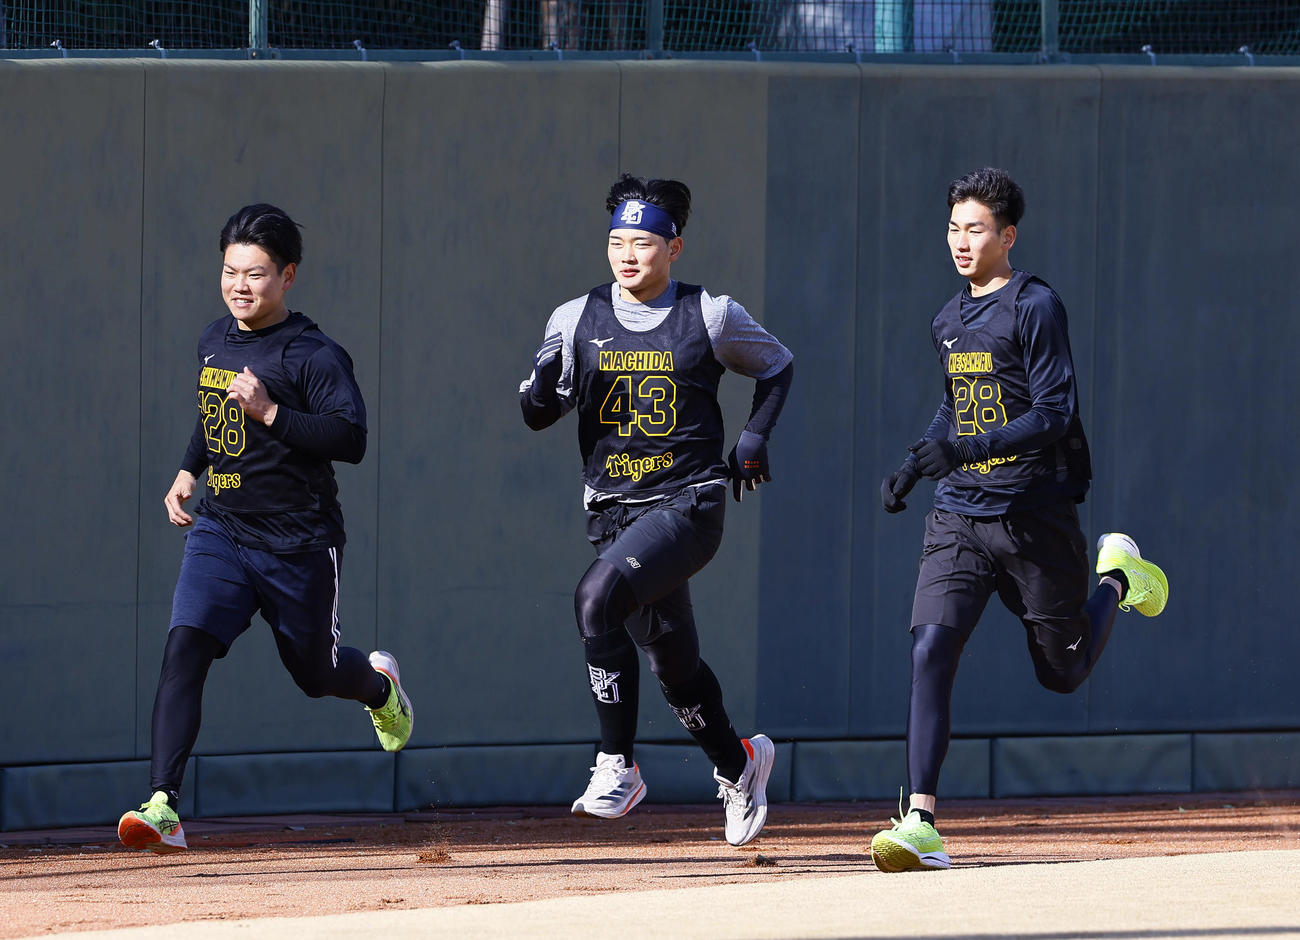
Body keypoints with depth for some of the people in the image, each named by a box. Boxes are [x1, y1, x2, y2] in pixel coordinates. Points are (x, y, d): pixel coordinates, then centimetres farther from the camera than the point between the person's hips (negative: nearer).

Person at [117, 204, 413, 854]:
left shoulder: (314, 356, -14)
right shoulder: (213, 342, 8)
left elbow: (350, 439, -24)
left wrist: (270, 412, -30)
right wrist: (189, 471, 13)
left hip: (299, 543, -4)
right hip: (220, 531, 4)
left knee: (314, 671, 14)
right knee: (184, 648, -18)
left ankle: (378, 684, 53)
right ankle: (163, 807, -24)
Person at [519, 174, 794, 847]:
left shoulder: (711, 318, 0)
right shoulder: (577, 320, 6)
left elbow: (777, 366, 16)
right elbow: (536, 414, 3)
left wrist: (753, 438, 4)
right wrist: (546, 383, -19)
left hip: (689, 501, -4)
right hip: (613, 509, 4)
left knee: (598, 595, -28)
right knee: (672, 659, 10)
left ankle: (617, 766, -22)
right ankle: (737, 764, 38)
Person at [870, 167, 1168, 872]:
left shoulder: (1036, 308, -10)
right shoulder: (948, 322, 13)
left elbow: (1055, 414, -18)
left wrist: (965, 450, -27)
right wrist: (915, 464, 14)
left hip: (1034, 515, -5)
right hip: (958, 516, 5)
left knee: (1062, 671, 9)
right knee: (931, 648, -16)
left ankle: (1117, 578, 41)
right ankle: (921, 823, -21)